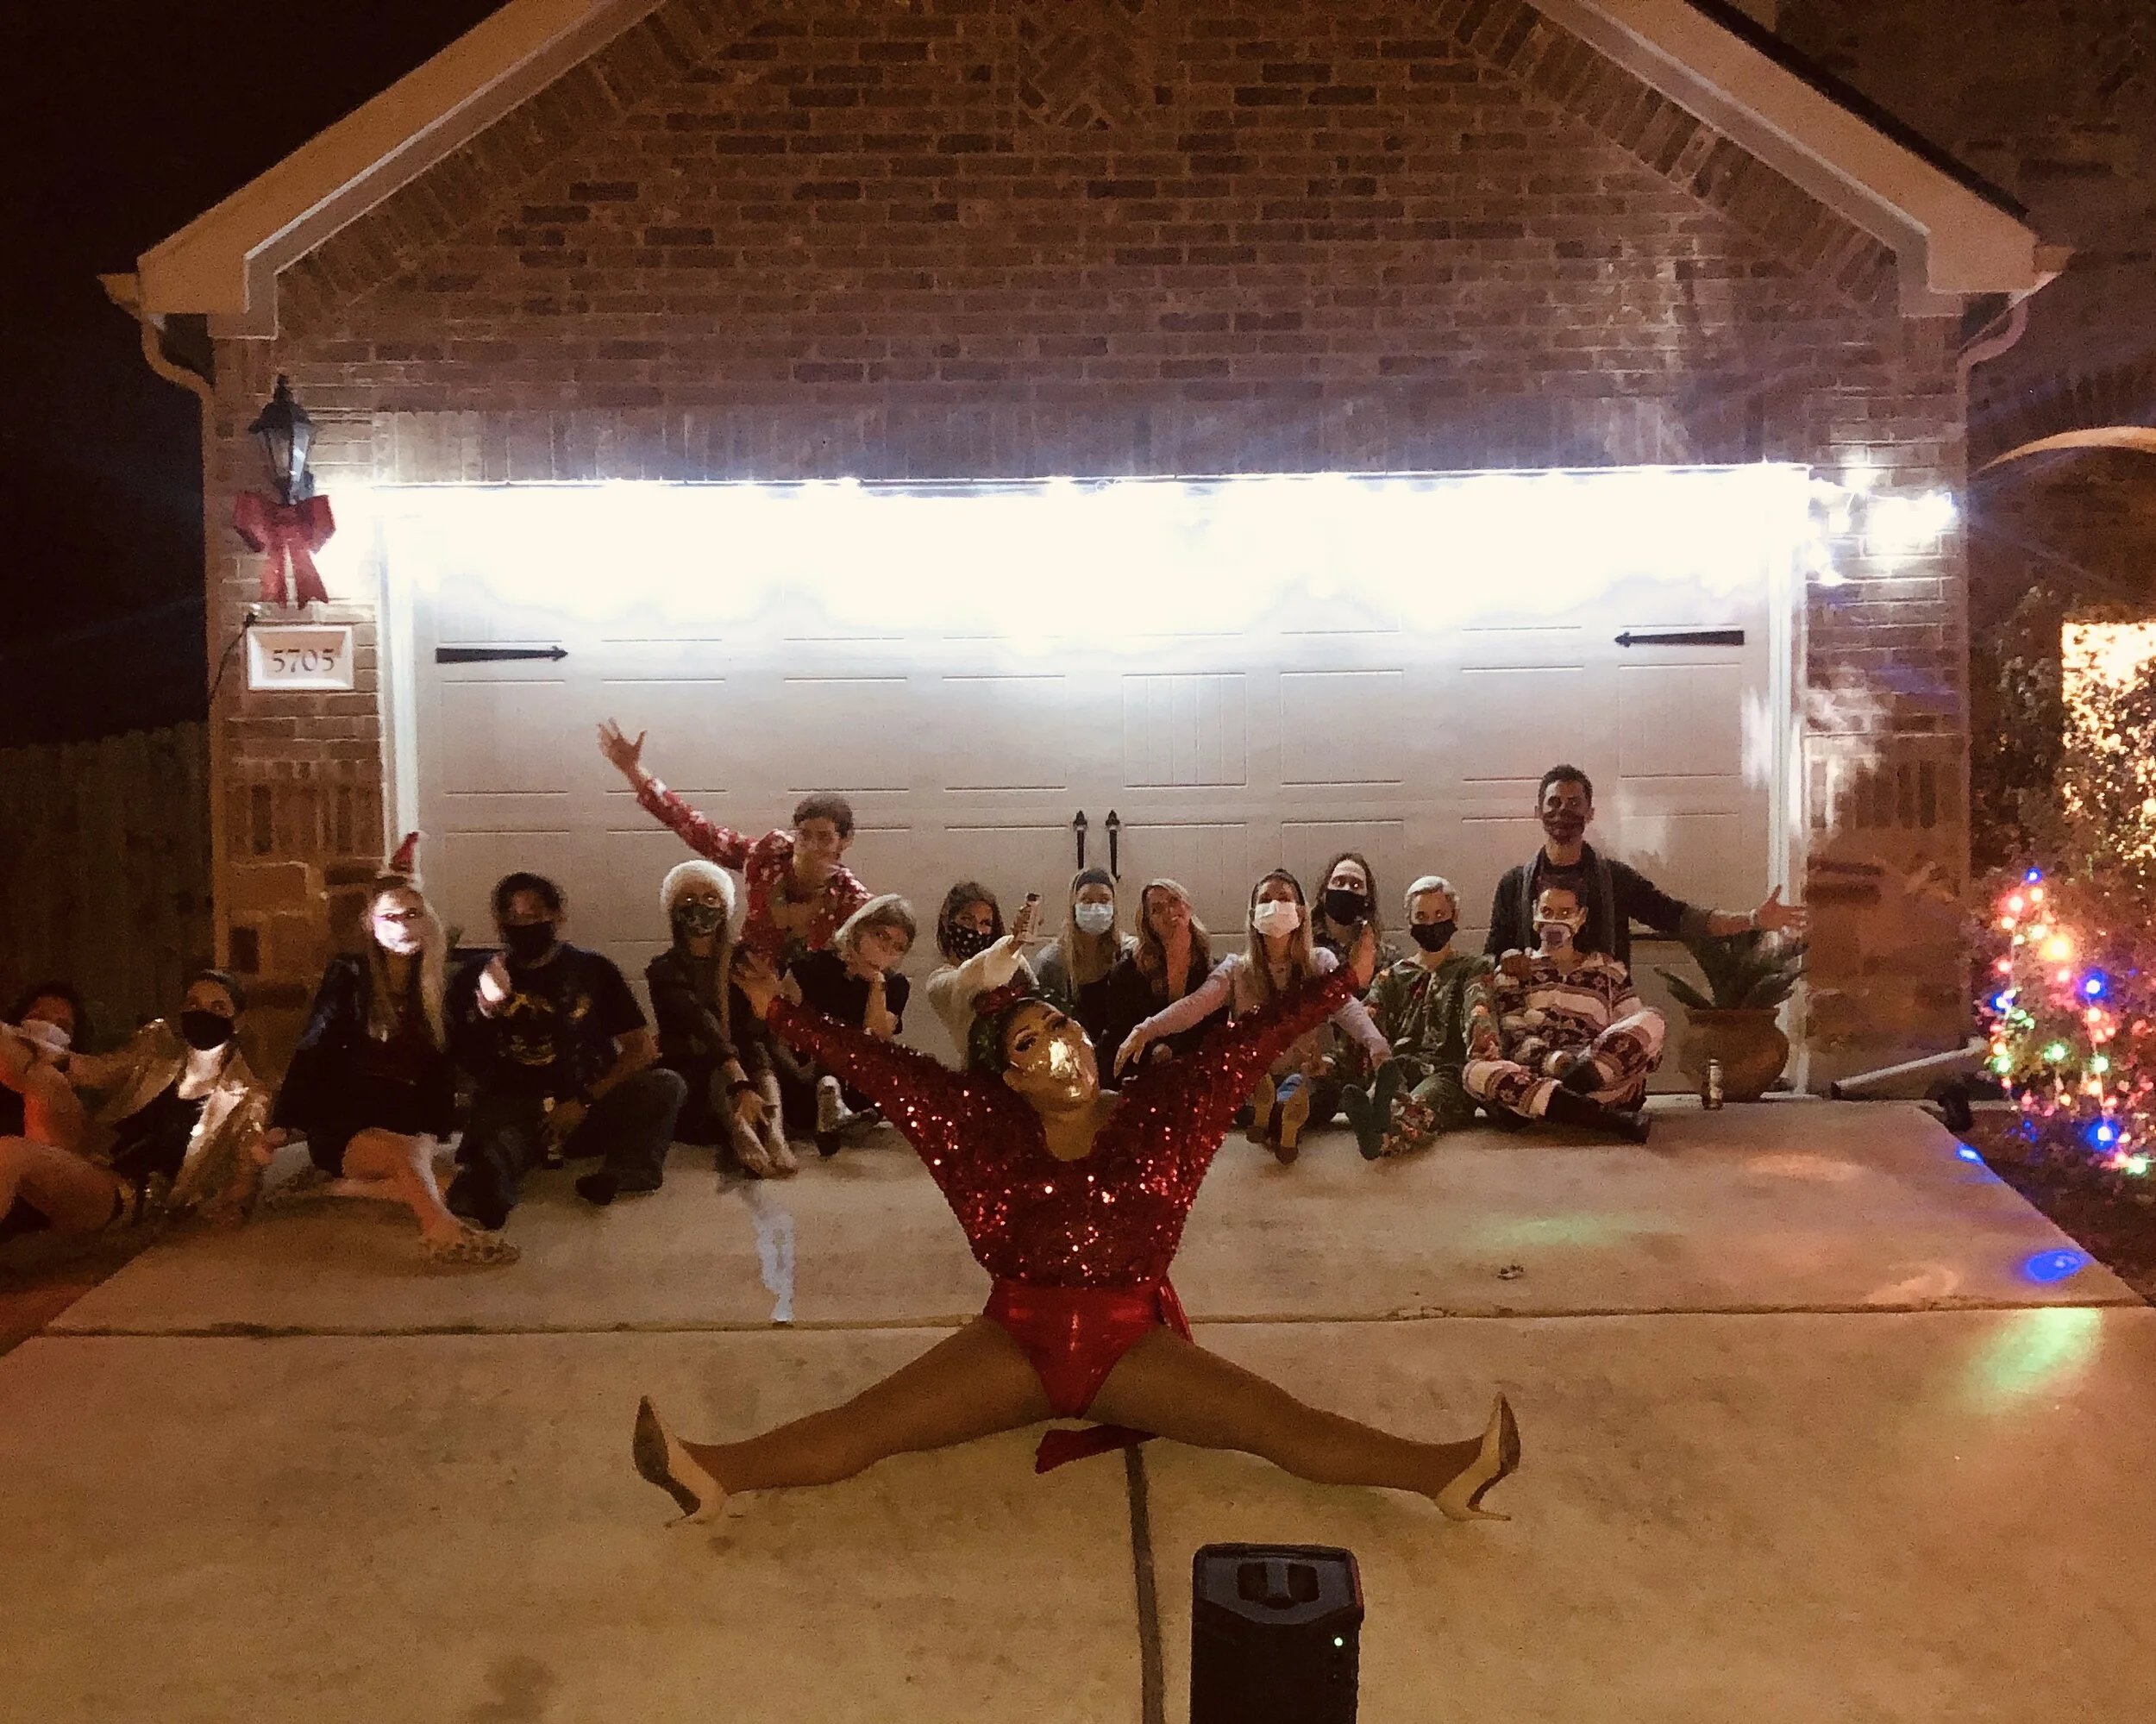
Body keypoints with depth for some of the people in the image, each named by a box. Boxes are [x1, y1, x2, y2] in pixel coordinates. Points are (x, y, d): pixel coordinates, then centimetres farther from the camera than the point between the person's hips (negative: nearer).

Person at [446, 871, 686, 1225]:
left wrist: (584, 1103, -8)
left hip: (587, 1112, 1)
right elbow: (465, 1064, 6)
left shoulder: (591, 970, 10)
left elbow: (643, 1049, 3)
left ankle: (627, 1172, -41)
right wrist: (487, 1010, -12)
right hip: (510, 1113, -1)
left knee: (665, 1085, -29)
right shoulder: (475, 977, 12)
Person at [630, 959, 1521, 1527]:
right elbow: (882, 1067, 1)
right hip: (1015, 1338, 1)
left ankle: (1448, 1474, -30)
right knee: (867, 1423, -15)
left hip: (1133, 1342, -1)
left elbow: (1248, 1041, -8)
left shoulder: (1156, 1111, 0)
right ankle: (714, 1475, -27)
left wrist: (1341, 981, -16)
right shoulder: (992, 1127, 2)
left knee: (1279, 1422, -18)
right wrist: (783, 1014, -2)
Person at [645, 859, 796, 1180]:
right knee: (719, 1074, -34)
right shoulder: (664, 970, 0)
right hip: (690, 1070, -3)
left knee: (763, 1063, -29)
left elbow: (755, 1031, -5)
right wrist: (740, 1084, -37)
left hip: (741, 1065, 3)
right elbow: (702, 1027, -20)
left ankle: (774, 1133, -57)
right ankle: (743, 1137, -64)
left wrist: (755, 1085, -27)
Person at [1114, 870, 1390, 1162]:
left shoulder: (1320, 963, 9)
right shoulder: (1237, 968, 10)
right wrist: (1145, 1030, -27)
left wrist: (1374, 1042, -34)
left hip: (1307, 1078, 0)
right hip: (1253, 1081, 1)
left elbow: (1346, 1006, -10)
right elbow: (1196, 1003, -7)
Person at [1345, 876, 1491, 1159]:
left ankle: (1383, 1134, -75)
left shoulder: (1475, 971, 22)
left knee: (1432, 1094, -40)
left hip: (1449, 1073, -2)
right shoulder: (1392, 977, 29)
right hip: (1397, 1069, 2)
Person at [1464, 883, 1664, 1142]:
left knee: (1652, 1021, -23)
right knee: (1476, 1071, -34)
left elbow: (1638, 1032, 14)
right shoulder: (1514, 971, 19)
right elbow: (1516, 1043, 3)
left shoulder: (1610, 971, 24)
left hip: (1607, 1080, 1)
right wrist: (1560, 1061, -19)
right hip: (1532, 1079, -1)